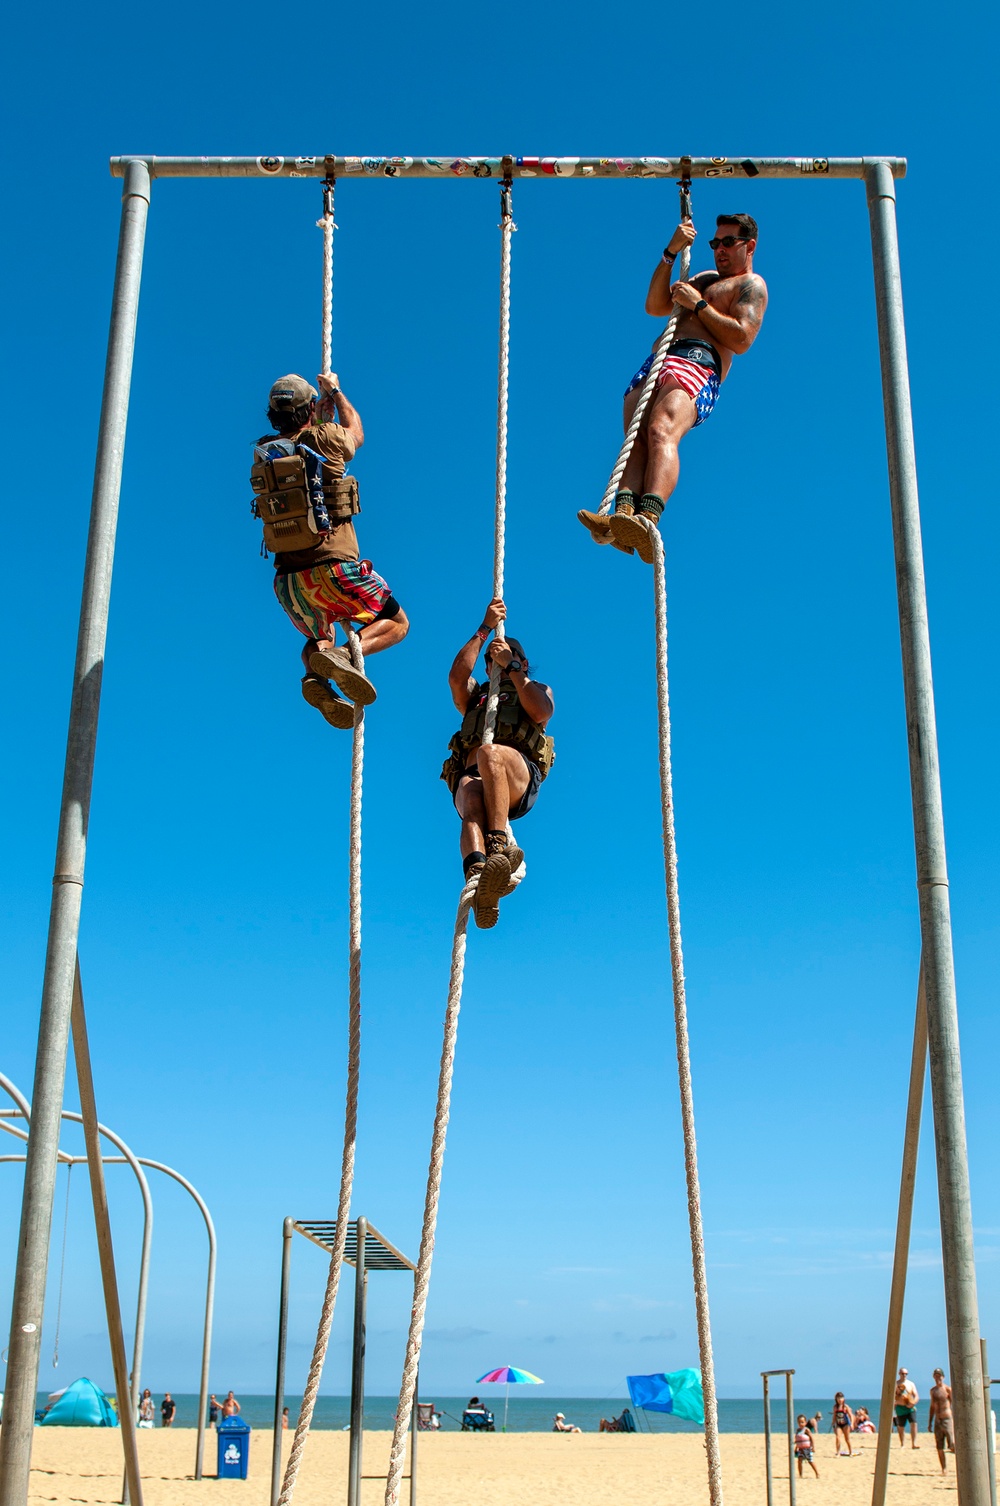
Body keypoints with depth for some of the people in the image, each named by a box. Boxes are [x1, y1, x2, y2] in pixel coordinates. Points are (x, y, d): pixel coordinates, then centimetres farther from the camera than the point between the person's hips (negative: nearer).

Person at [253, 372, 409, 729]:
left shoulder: (263, 455, 9)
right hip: (332, 568, -5)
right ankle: (343, 656, -17)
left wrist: (321, 413, 45)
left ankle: (316, 676, -5)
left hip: (288, 579, 5)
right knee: (395, 624, 14)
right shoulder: (325, 439, -3)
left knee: (319, 638, 31)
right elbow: (356, 430, 22)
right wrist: (335, 391, 37)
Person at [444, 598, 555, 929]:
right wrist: (485, 629, 15)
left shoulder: (537, 689, 33)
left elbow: (542, 712, 6)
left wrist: (511, 667, 7)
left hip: (520, 779, -2)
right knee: (471, 805, -37)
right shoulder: (475, 695, 39)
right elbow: (457, 675, 14)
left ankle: (500, 846, -52)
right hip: (470, 777, 2)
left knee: (490, 752, -39)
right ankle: (479, 884, -64)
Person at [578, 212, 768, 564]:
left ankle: (648, 519, -56)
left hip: (698, 365, -7)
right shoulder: (705, 278, 39)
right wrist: (671, 252, 20)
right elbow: (655, 307, 27)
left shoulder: (751, 285, 15)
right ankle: (624, 515, -46)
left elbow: (742, 339, -3)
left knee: (661, 431, -35)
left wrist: (698, 304, 0)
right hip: (656, 362, 7)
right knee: (635, 437, -23)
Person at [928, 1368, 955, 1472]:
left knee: (952, 1446, -14)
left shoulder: (948, 1389, -4)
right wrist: (930, 1422, 18)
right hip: (937, 1421, 5)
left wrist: (955, 1421, -12)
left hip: (947, 1419, -5)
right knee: (939, 1448, 3)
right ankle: (944, 1468, 11)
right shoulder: (933, 1390, 13)